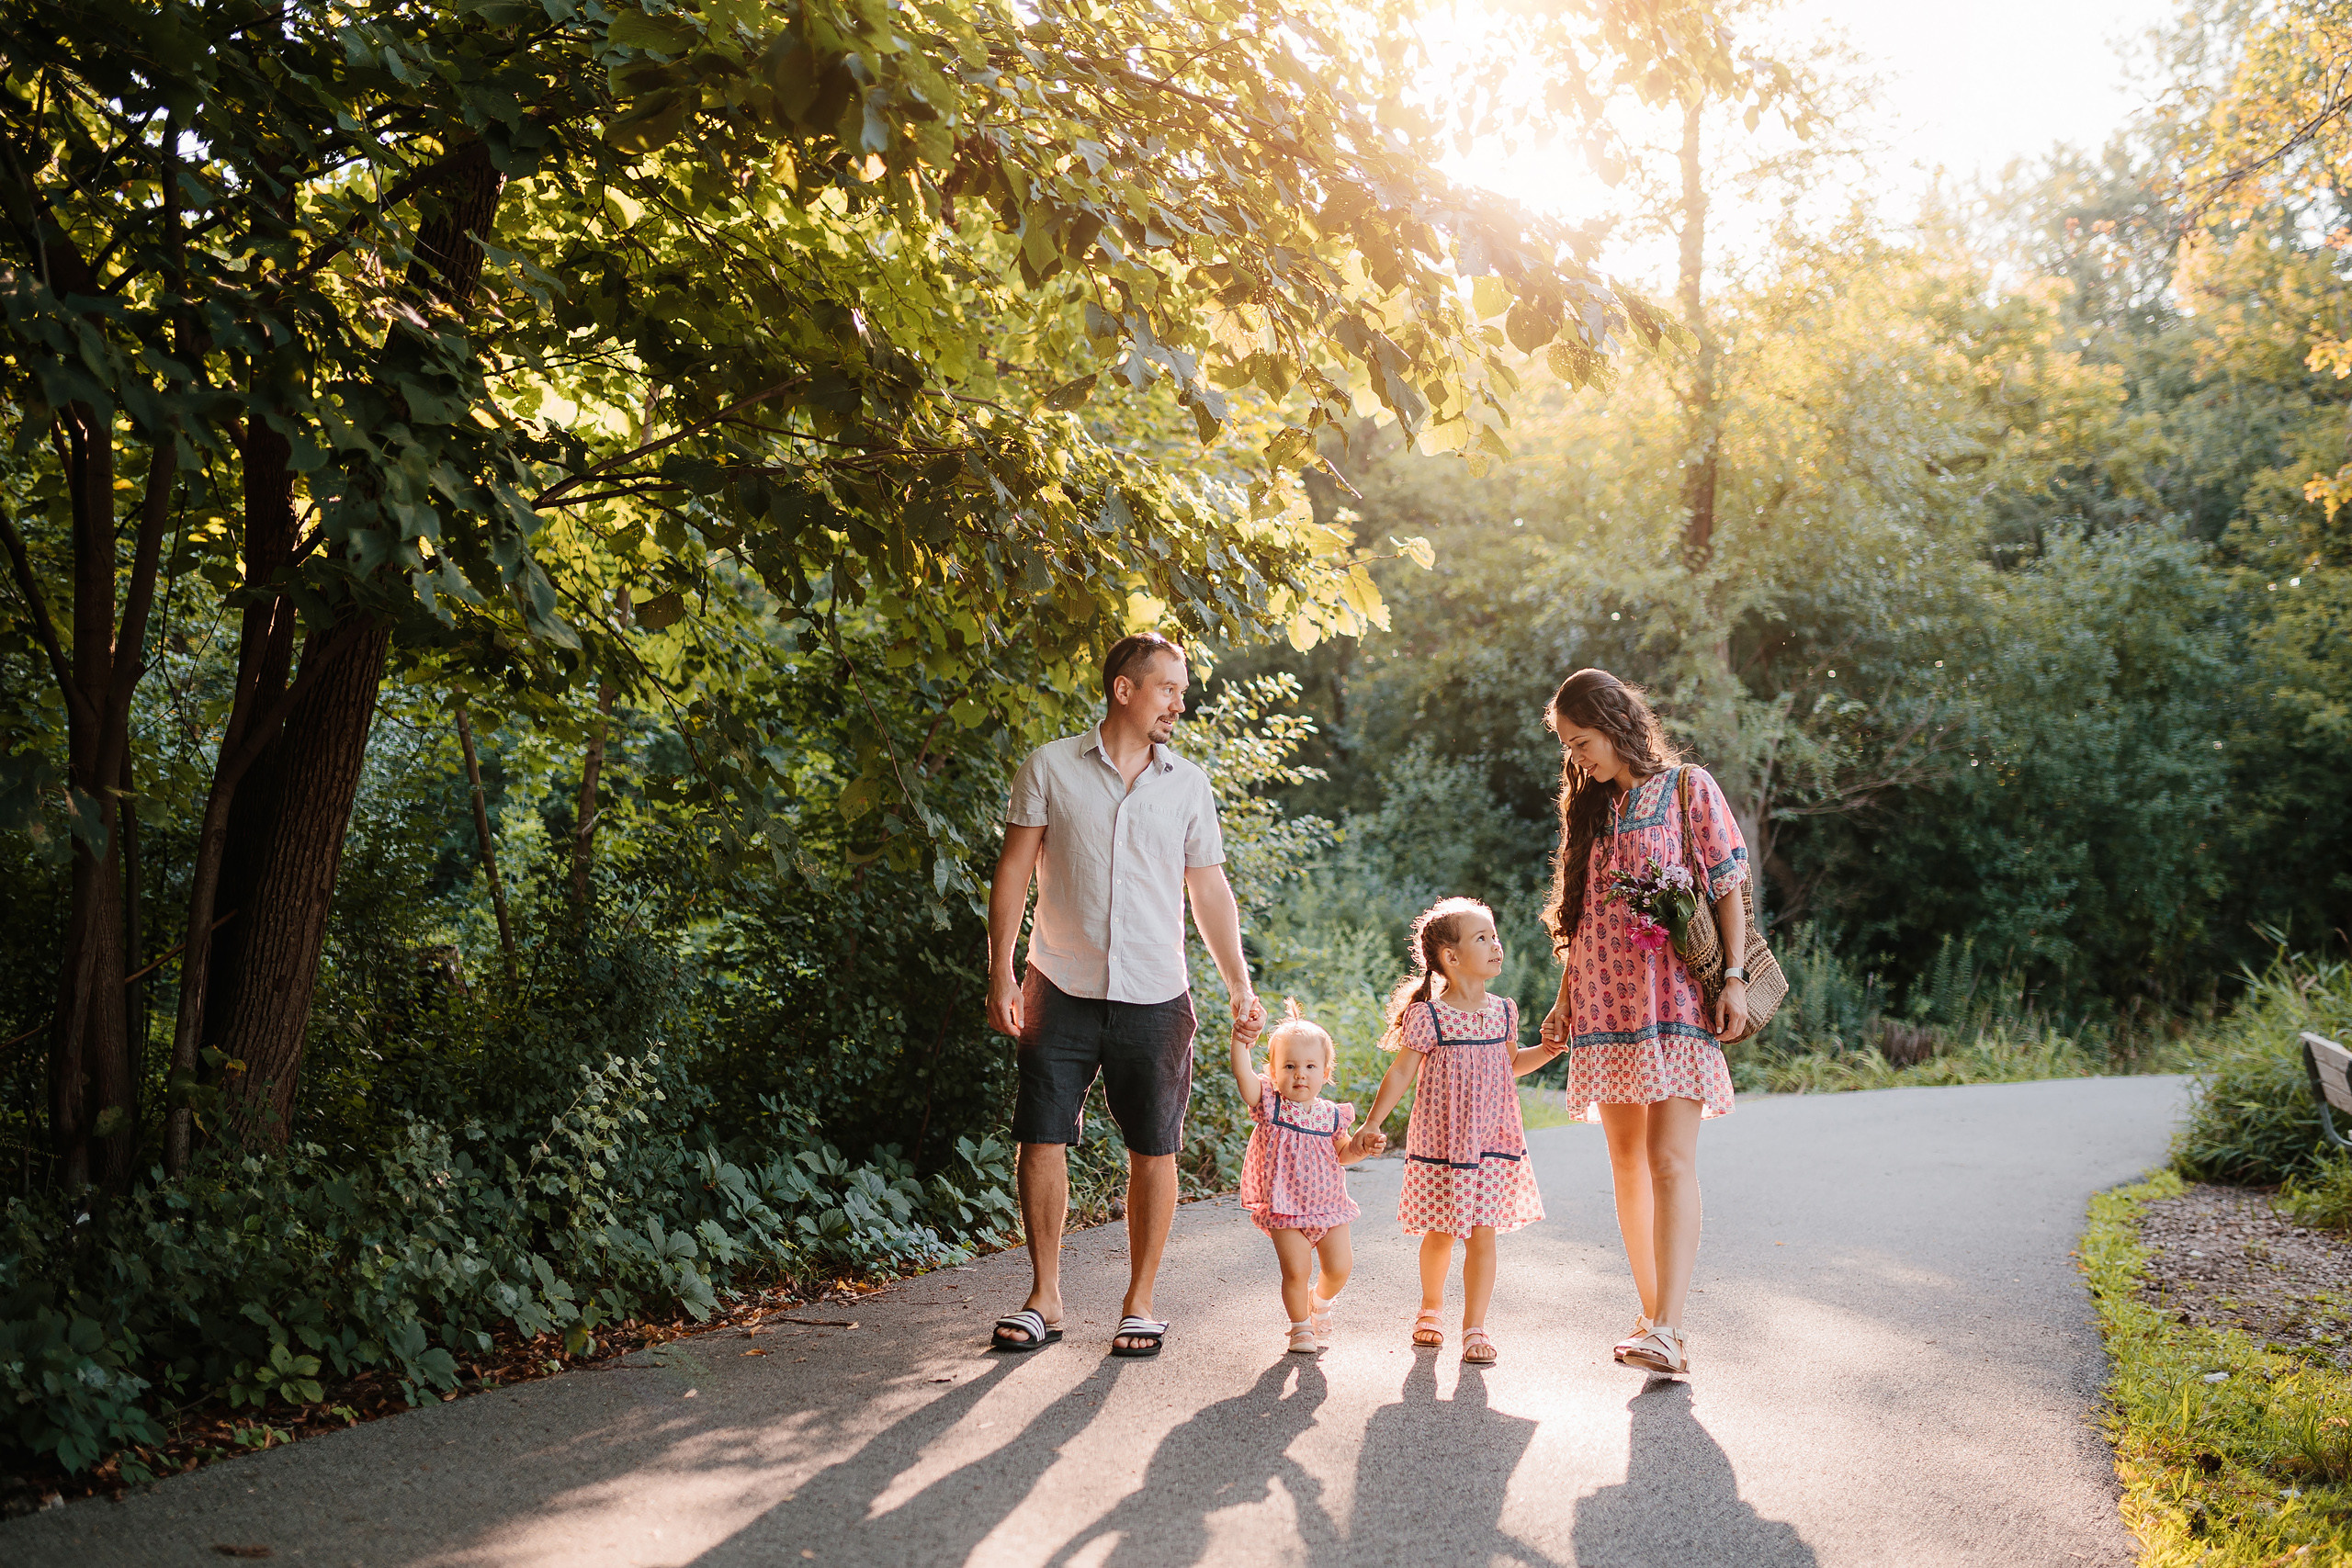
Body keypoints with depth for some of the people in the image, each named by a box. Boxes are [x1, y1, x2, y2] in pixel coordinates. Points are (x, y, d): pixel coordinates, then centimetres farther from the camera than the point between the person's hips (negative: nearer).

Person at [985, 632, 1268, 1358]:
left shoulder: (1188, 785, 7)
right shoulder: (1050, 767, 1)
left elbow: (1210, 892, 11)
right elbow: (1014, 871, 1)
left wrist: (1240, 987, 4)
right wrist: (1000, 972, -6)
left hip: (1155, 998, 2)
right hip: (1061, 991, -1)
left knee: (1153, 1150, 3)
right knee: (1041, 1140, -1)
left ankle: (1140, 1303, 16)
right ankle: (1044, 1299, 14)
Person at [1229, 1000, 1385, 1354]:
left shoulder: (1331, 1115, 0)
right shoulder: (1269, 1104, -9)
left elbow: (1342, 1153, 12)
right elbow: (1243, 1075, -25)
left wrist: (1362, 1145, -7)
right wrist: (1241, 1038, -36)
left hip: (1328, 1207, 3)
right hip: (1285, 1209, -3)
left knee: (1339, 1268, 1)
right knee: (1296, 1271, -8)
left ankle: (1321, 1302, 35)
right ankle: (1301, 1326, 17)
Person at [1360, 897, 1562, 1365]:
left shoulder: (1503, 1011, 5)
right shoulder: (1427, 1016, -10)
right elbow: (1401, 1074, -6)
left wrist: (1549, 1050, 6)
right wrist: (1371, 1126, -10)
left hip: (1493, 1142, 3)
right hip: (1440, 1144, -3)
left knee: (1482, 1235, -2)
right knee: (1440, 1235, 8)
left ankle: (1474, 1328, 6)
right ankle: (1431, 1308, 34)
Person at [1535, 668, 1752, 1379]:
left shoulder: (1687, 788, 2)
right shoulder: (1589, 807, 17)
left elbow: (1728, 886, -2)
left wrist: (1733, 977, -11)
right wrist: (1565, 1001, 14)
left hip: (1676, 998, -6)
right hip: (1606, 1002, 6)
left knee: (1669, 1160, -14)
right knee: (1628, 1164, 6)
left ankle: (1667, 1331, -20)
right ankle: (1654, 1315, 15)